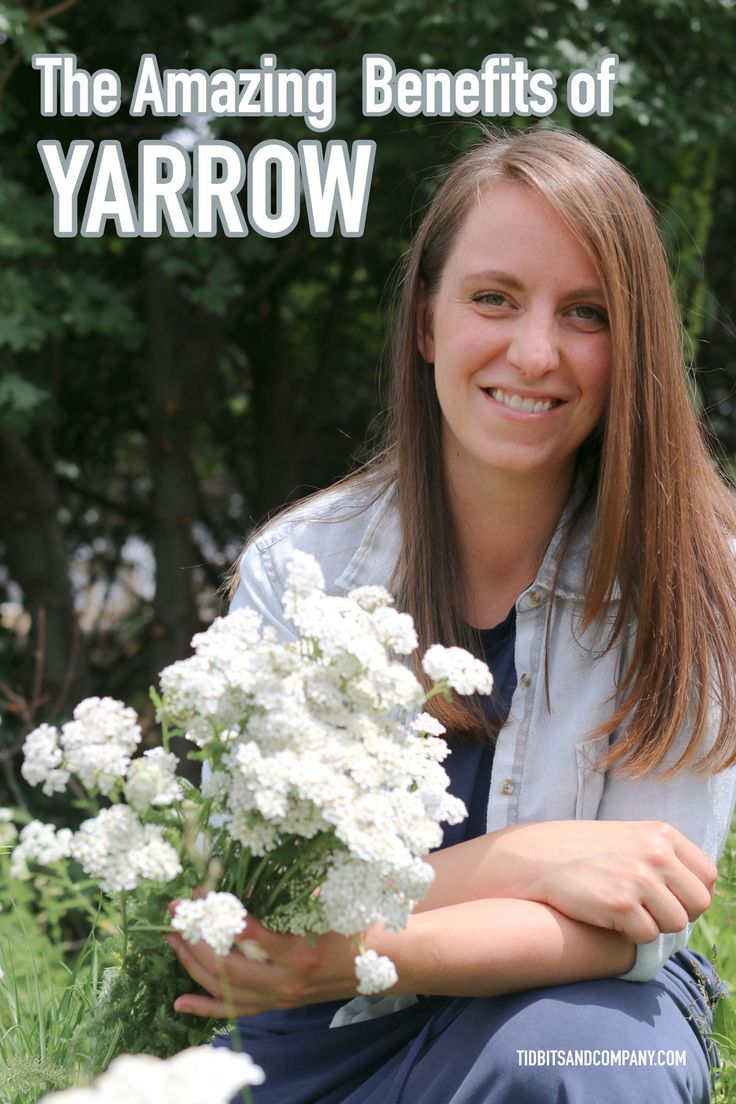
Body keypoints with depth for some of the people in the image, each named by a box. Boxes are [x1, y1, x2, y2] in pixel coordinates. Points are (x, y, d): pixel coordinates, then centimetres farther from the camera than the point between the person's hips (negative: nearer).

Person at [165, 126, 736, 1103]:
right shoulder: (297, 569, -7)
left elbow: (631, 932, -14)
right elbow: (247, 909, -10)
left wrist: (363, 953, -30)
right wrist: (522, 860, -23)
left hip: (586, 1016, -2)